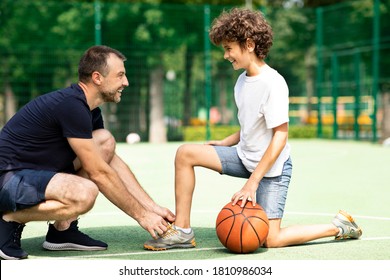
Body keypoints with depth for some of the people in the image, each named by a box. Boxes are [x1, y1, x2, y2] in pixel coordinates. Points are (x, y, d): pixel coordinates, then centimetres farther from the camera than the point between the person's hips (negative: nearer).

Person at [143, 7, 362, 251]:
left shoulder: (273, 83, -21)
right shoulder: (243, 80, 5)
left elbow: (281, 135, -22)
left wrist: (252, 182, -23)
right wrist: (225, 143, 6)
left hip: (271, 167, -8)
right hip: (245, 157, 8)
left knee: (271, 240, -13)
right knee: (185, 153, -6)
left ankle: (340, 226, 7)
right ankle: (182, 231, -2)